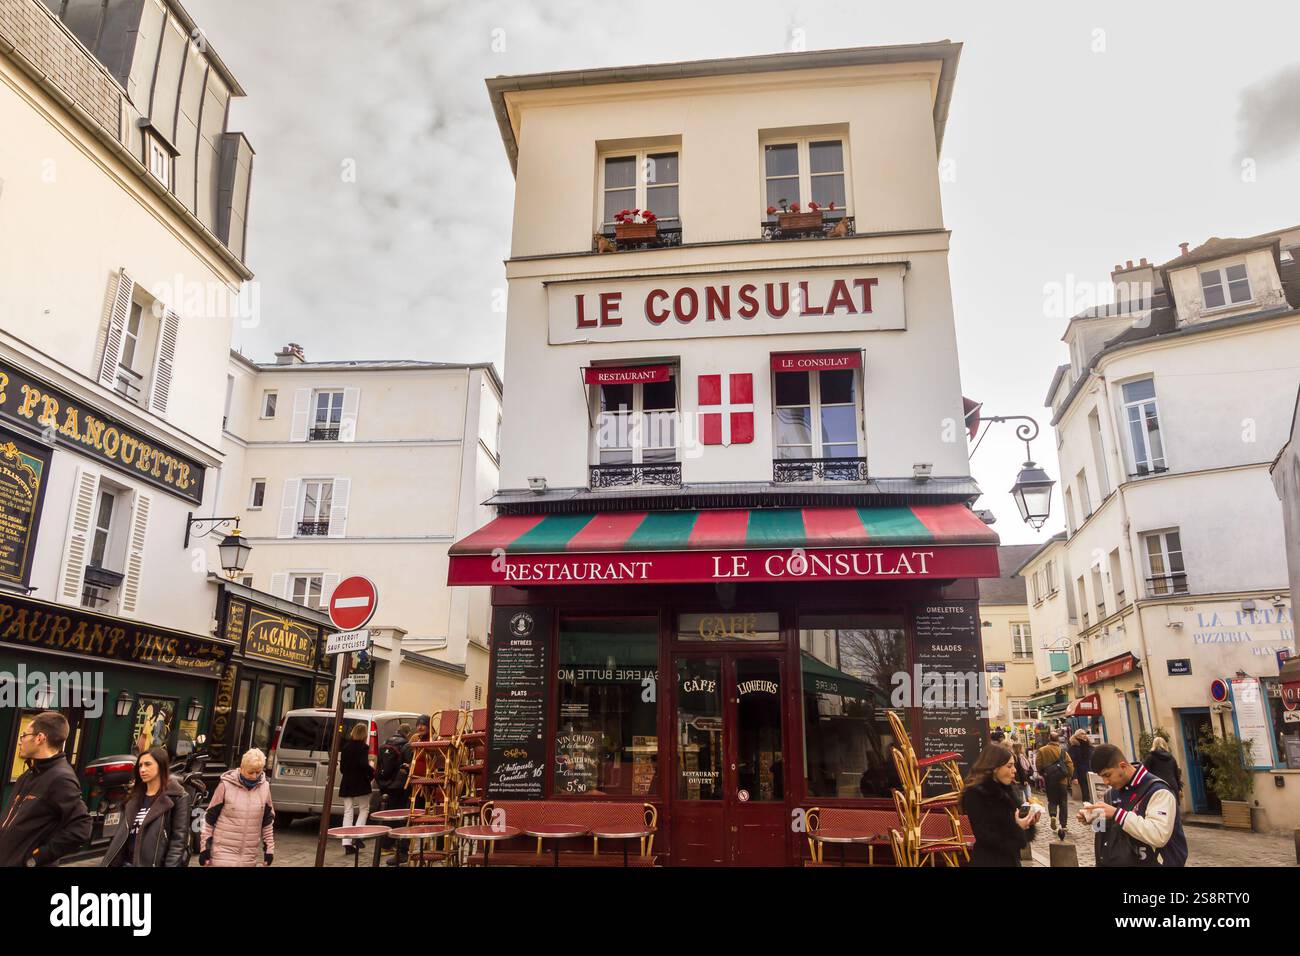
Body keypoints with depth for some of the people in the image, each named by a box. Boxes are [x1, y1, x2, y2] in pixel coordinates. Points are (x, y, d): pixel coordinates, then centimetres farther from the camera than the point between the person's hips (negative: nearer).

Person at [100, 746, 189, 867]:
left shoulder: (177, 797, -7)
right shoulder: (134, 796, 13)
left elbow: (179, 839, -11)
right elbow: (122, 833, 16)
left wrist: (171, 865, -18)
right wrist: (107, 862, 11)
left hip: (154, 863, -6)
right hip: (126, 862, 6)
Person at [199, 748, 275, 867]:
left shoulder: (264, 787, 1)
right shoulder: (226, 785, -10)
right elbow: (209, 818, -2)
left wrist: (270, 848, 10)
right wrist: (205, 846, -3)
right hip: (223, 853, -3)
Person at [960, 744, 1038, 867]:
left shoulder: (1007, 789, 5)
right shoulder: (974, 794, -18)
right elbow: (984, 836, -20)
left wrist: (1029, 820, -9)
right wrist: (1017, 828, -21)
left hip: (1011, 859, 7)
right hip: (987, 861, -7)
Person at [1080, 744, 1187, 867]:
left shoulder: (1157, 791, -13)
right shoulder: (1115, 791, 8)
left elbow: (1159, 836, -25)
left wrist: (1117, 814, -26)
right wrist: (1094, 819, 1)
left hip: (1150, 862, -5)